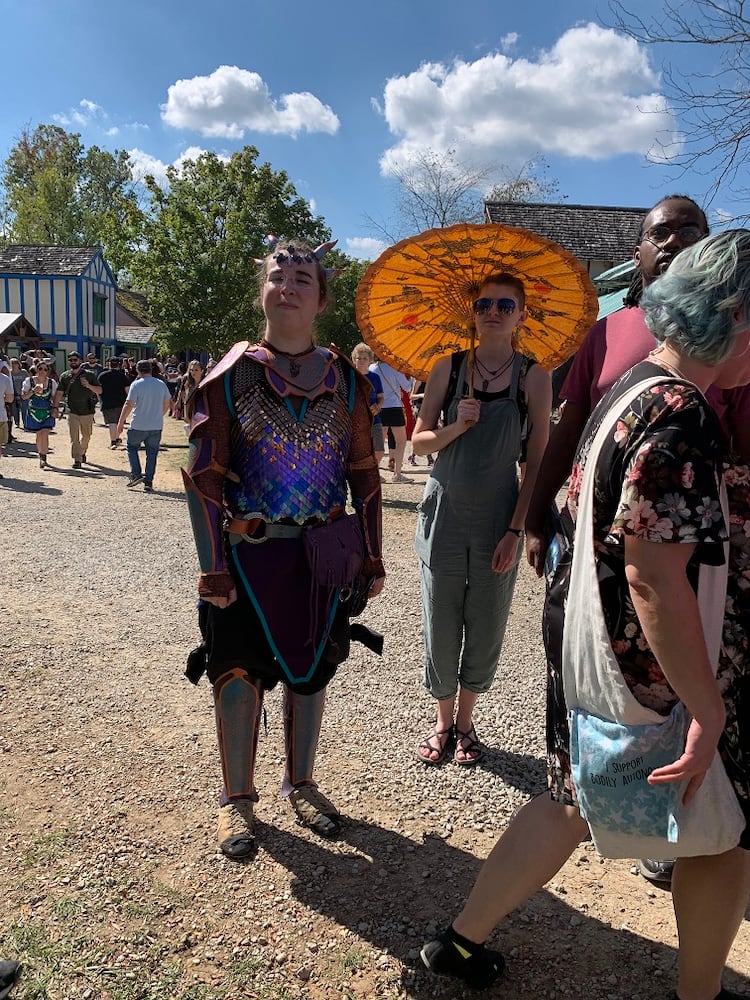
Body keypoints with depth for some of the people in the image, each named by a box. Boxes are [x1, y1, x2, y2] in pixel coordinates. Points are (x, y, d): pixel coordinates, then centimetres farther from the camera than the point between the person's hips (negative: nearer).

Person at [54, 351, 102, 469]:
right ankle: (77, 460, -12)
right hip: (72, 411, 0)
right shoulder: (65, 376, 6)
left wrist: (88, 385, -18)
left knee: (86, 436, 14)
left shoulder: (90, 374, 1)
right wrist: (55, 407, -3)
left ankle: (82, 452, 39)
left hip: (87, 411, 0)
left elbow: (99, 390, -1)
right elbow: (59, 393, 6)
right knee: (74, 437, -10)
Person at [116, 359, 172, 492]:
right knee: (152, 453, 8)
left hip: (138, 426, -3)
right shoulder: (161, 384, 4)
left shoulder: (136, 384, -10)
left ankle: (136, 474, 5)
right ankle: (148, 482, 7)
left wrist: (120, 423, -9)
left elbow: (129, 405, -15)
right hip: (156, 426, 3)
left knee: (131, 448, 17)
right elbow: (167, 403, 13)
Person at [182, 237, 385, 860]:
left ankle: (302, 784, 35)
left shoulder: (346, 380, 2)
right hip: (249, 551, -2)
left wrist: (372, 556, 4)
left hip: (322, 551, 2)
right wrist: (213, 568, -11)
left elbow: (364, 474, 5)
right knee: (240, 670, 6)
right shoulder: (230, 375, -5)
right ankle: (238, 799, 27)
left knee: (311, 667, 14)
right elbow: (204, 476, -7)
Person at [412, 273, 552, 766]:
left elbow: (538, 460, -4)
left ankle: (466, 721, 34)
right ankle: (444, 722, 31)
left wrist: (516, 529, -9)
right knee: (441, 630, 9)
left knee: (486, 633, 11)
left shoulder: (534, 376, -3)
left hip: (499, 522, 0)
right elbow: (420, 440, 2)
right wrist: (457, 427, -18)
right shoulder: (449, 368, 0)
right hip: (445, 515, 1)